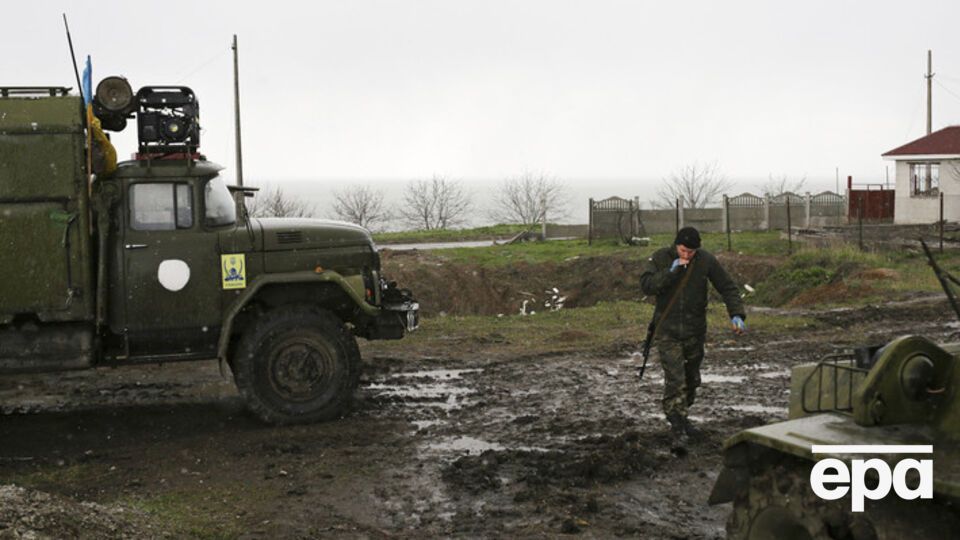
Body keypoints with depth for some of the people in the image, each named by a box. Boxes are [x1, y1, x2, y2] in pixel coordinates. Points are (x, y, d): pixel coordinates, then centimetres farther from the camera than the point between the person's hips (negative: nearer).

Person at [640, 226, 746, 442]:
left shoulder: (706, 260, -5)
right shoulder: (660, 258, -8)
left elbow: (728, 288, -3)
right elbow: (646, 285, -18)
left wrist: (737, 314, -15)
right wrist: (671, 271, -26)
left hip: (694, 331, 3)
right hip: (667, 332, -3)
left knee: (692, 378, 14)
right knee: (675, 378, -14)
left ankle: (680, 415, 34)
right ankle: (676, 423, -5)